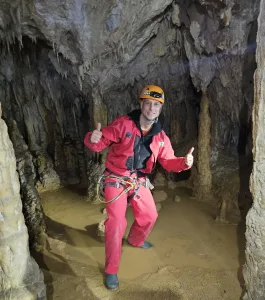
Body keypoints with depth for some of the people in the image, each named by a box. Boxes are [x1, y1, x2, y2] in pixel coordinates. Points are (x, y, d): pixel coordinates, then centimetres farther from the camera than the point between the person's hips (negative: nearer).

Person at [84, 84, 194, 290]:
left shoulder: (160, 136, -2)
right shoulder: (123, 124, -18)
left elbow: (168, 161, 1)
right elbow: (101, 142, -18)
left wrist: (184, 162, -20)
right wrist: (93, 139, -42)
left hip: (139, 181, 6)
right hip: (116, 180, -5)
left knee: (150, 216, 17)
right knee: (116, 222, -8)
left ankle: (135, 240, 51)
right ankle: (111, 270, 13)